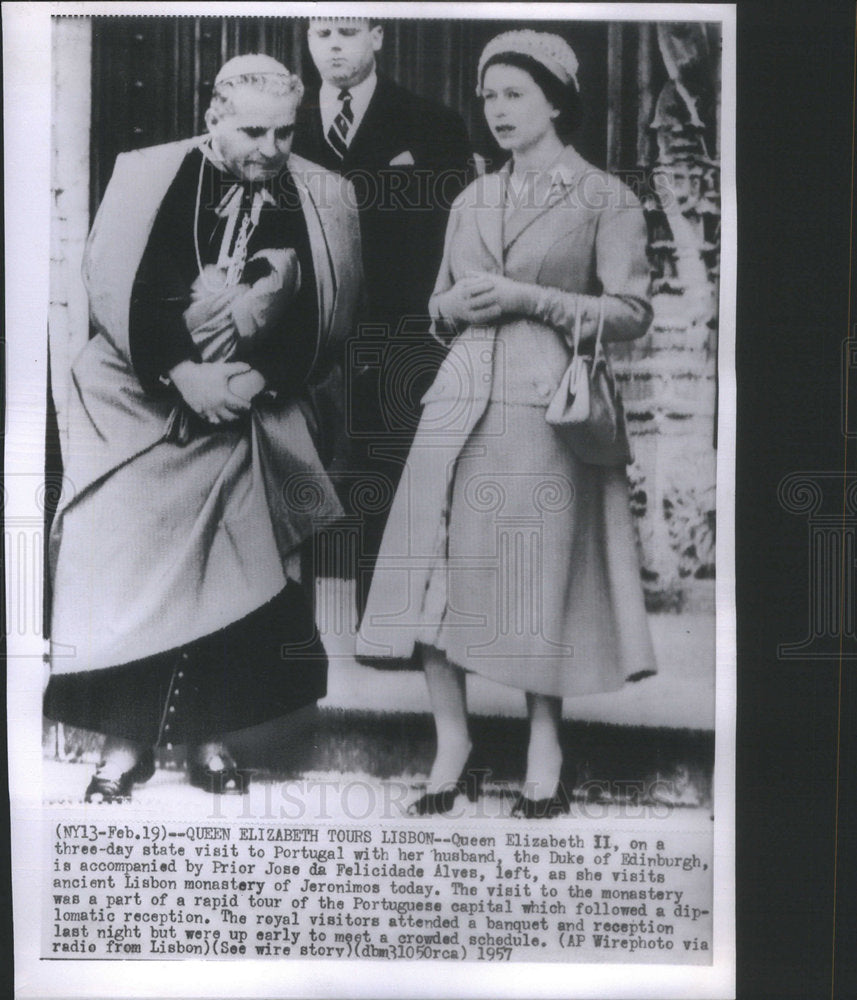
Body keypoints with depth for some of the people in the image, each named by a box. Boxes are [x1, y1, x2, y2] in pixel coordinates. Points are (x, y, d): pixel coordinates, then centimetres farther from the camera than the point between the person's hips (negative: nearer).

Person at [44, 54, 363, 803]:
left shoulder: (320, 199, 1)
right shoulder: (147, 178, -2)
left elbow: (328, 316, 0)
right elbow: (115, 289, -8)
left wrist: (258, 377, -11)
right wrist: (181, 373, -16)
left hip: (254, 409, 1)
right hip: (143, 405, -1)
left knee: (237, 571, 1)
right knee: (127, 567, -6)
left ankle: (210, 736, 15)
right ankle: (126, 741, 7)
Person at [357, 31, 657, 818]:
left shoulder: (606, 198, 4)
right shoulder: (472, 201, 18)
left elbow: (632, 312, -2)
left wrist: (528, 296, -10)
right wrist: (458, 304, 1)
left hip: (547, 407, -4)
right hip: (461, 402, 5)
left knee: (539, 575, -3)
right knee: (436, 575, -2)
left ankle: (544, 753, 13)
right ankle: (453, 747, 10)